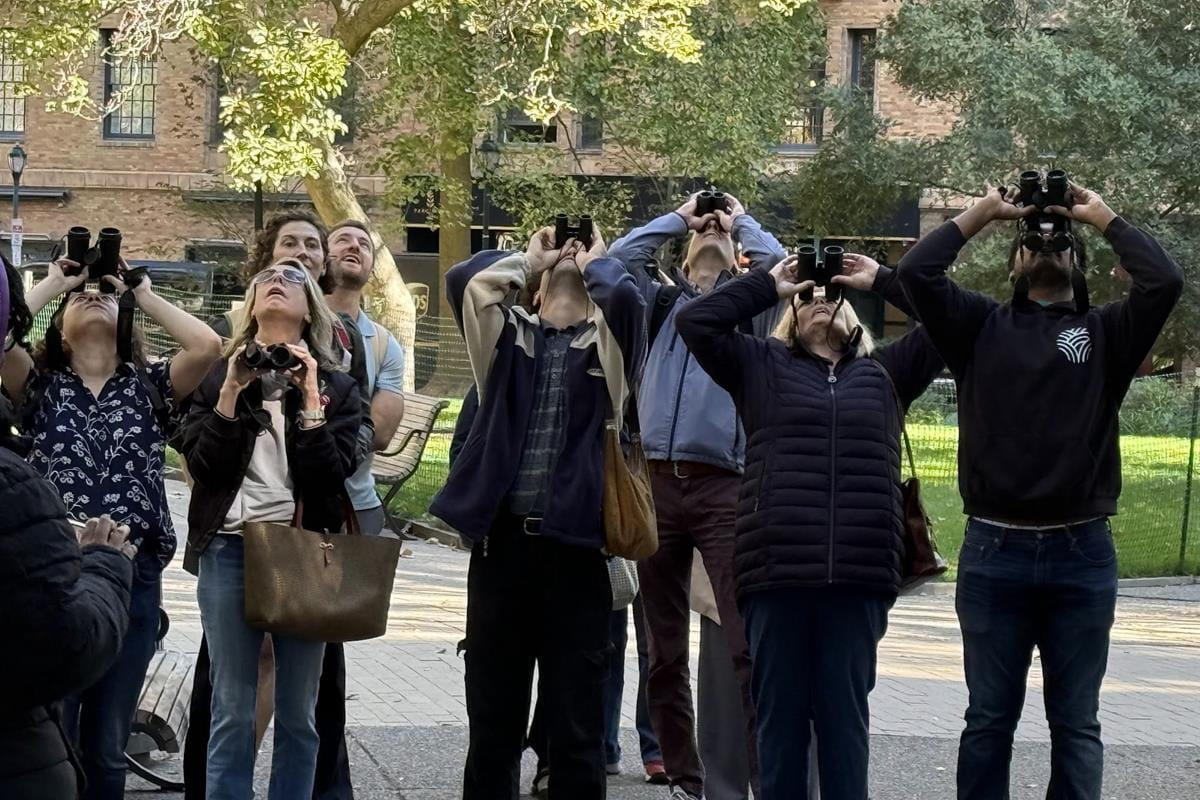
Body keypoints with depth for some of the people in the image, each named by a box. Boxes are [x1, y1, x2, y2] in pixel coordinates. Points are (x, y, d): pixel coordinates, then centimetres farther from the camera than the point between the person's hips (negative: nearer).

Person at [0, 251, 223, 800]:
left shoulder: (149, 387, 11)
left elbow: (207, 346, -7)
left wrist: (142, 292, 5)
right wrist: (54, 282, 4)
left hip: (133, 578, 1)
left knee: (106, 750, 9)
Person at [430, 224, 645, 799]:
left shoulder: (606, 341, 9)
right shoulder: (510, 333, 14)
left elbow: (627, 297, -12)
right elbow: (465, 280, -2)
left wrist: (595, 261, 8)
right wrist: (528, 258, 14)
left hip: (574, 546, -1)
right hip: (502, 540, 2)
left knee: (576, 725, 2)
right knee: (492, 719, 8)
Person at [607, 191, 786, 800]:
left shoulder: (748, 309, 13)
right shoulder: (661, 305, 19)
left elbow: (776, 260, -3)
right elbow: (621, 255, 6)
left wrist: (741, 219, 15)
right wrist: (678, 217, 16)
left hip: (723, 485, -3)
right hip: (657, 481, 3)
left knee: (747, 646, -12)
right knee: (665, 650, 6)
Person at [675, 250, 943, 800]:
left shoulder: (885, 372, 18)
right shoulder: (762, 366, 15)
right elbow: (695, 322, 6)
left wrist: (881, 279, 15)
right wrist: (768, 284, 12)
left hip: (859, 577, 1)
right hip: (776, 572, 0)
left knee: (845, 719, 5)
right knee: (780, 718, 4)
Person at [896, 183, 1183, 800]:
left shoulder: (1106, 333, 9)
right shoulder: (982, 328, 9)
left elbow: (1164, 282, -7)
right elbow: (916, 273, -3)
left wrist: (1103, 218, 4)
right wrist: (983, 212, 6)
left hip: (1083, 556, 0)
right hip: (993, 551, 0)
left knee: (1076, 724, 6)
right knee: (989, 719, 7)